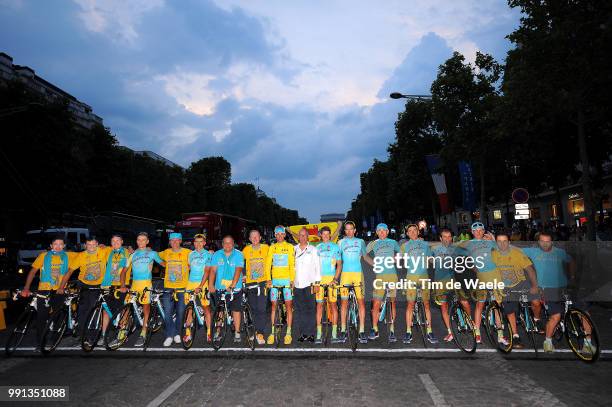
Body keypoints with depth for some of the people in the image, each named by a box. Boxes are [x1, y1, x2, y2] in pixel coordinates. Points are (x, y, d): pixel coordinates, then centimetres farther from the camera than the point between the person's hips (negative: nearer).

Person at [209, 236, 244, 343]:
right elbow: (213, 270, -1)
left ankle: (237, 332, 10)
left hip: (235, 288, -2)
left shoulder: (238, 255, -3)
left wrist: (232, 286, -23)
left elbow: (238, 271, -13)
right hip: (219, 287, 2)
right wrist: (211, 285, -14)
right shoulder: (217, 255, 5)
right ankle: (219, 331, 22)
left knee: (236, 309, 1)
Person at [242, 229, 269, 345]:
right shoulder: (246, 249, 7)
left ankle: (260, 333, -7)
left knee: (261, 309, -10)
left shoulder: (266, 248, 3)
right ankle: (255, 331, 22)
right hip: (250, 282, 3)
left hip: (263, 281, -2)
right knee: (253, 309, 10)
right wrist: (243, 275, 9)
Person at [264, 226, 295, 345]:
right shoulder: (272, 247, 10)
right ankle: (272, 333, 11)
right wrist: (268, 279, -6)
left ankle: (288, 333, 5)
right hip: (275, 280, 2)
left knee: (288, 305, -2)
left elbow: (292, 265, 1)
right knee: (273, 305, 4)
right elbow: (267, 264, 5)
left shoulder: (289, 247, 5)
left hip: (286, 279, -2)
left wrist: (292, 280, -8)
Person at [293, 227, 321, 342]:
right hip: (297, 284, 2)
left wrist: (317, 282, -2)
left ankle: (311, 333, 1)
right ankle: (303, 333, 9)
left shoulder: (313, 249, 7)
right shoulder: (294, 249, 12)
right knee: (299, 310, 3)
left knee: (310, 309, -4)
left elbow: (317, 266, 4)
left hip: (309, 283, -2)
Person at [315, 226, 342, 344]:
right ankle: (319, 335, 3)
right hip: (319, 278, 2)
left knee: (333, 304, -2)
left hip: (331, 278, -1)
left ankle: (334, 334, 4)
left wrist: (335, 279, -7)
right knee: (319, 304, 0)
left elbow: (339, 265, 5)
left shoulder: (335, 247, 8)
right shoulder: (317, 247, 13)